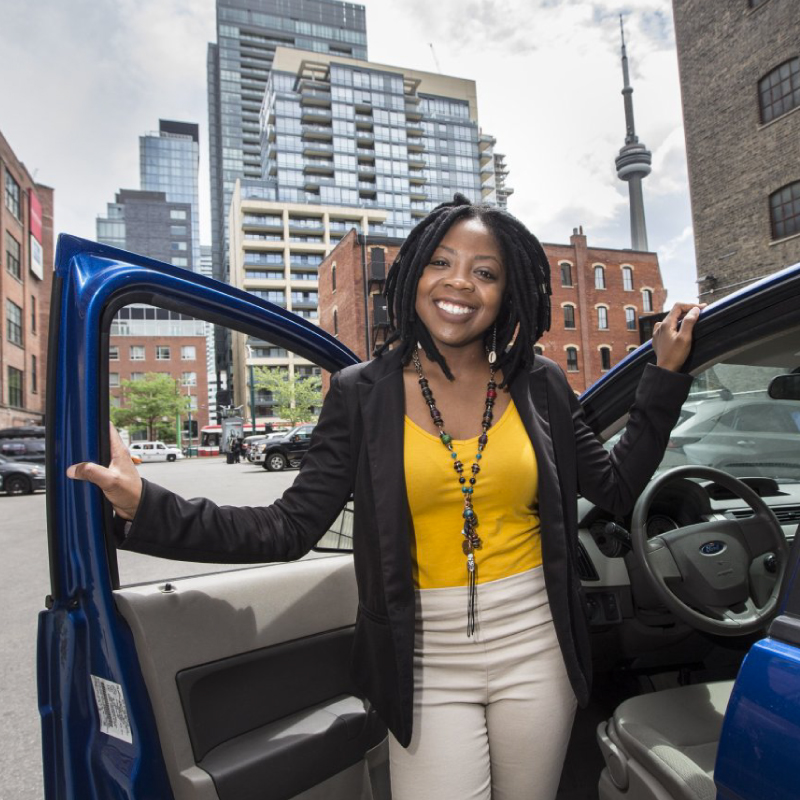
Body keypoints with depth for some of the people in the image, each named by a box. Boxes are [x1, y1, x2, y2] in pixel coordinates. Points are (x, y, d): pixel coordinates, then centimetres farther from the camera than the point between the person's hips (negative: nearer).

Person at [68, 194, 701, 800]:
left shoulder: (539, 386, -1)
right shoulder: (364, 393, -7)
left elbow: (616, 486, 7)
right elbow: (290, 529, -11)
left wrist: (665, 374, 4)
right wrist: (147, 508, -22)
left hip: (535, 649, 3)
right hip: (427, 664, -2)